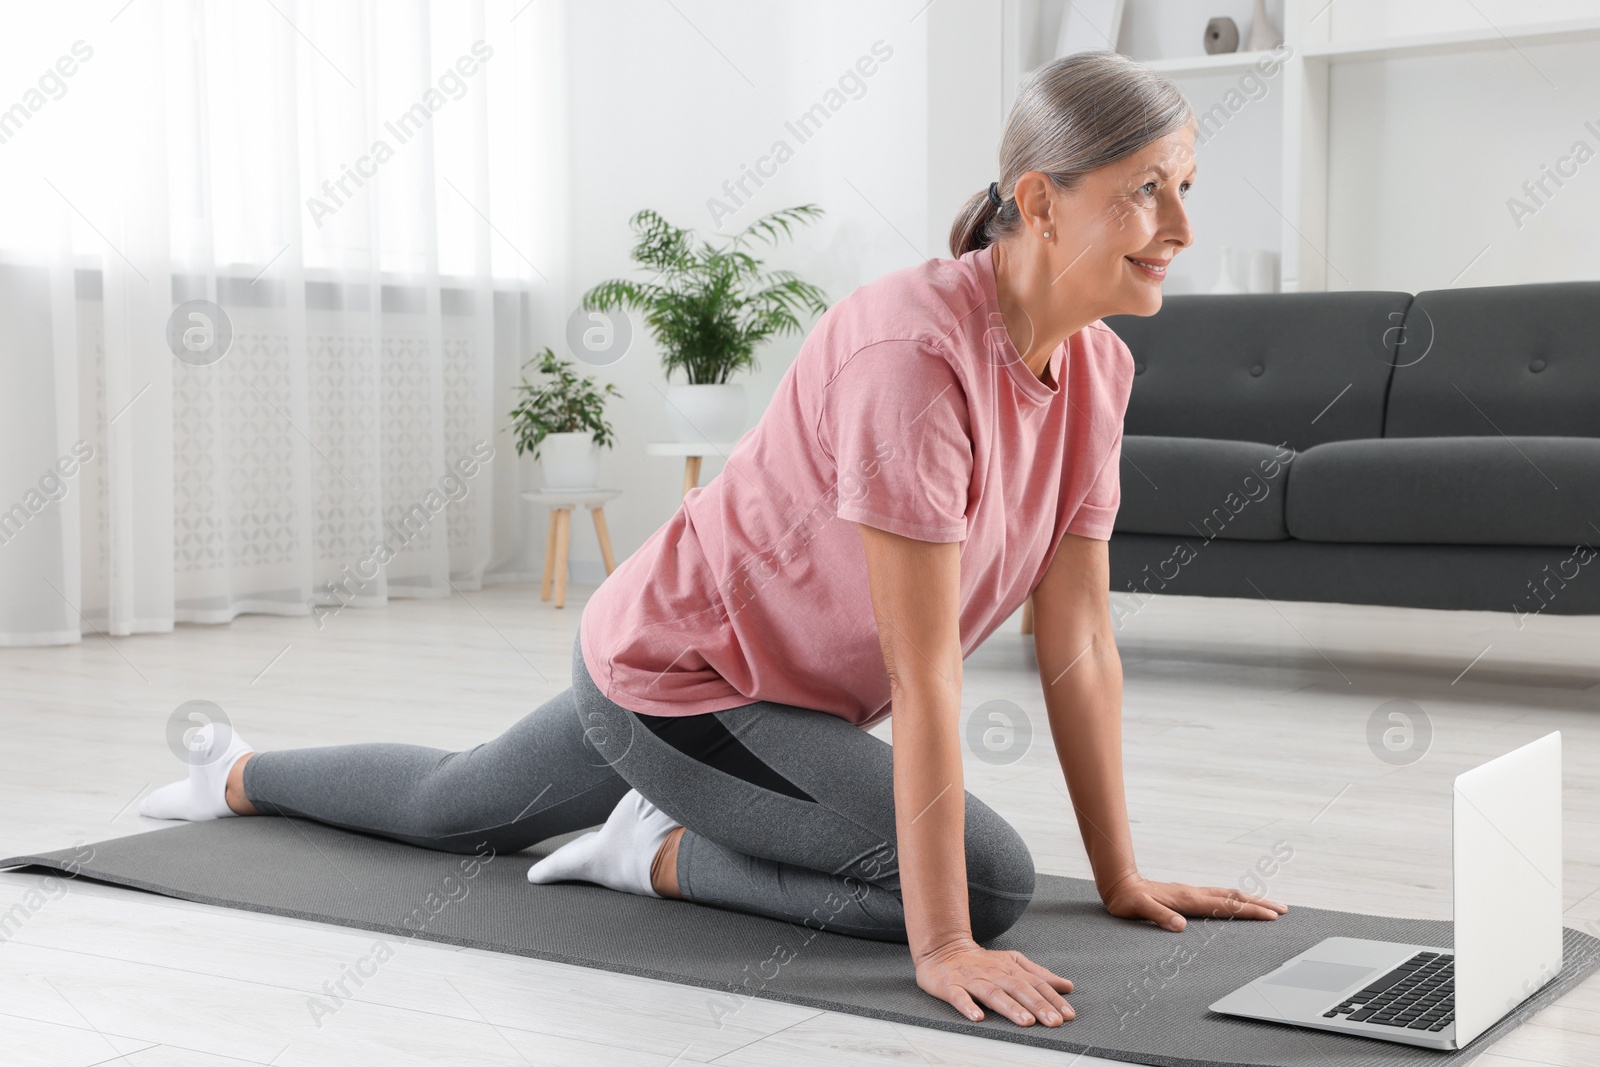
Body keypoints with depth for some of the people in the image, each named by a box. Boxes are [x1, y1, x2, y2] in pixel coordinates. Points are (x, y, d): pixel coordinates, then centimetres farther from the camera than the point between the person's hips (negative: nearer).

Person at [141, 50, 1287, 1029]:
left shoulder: (1096, 368, -6)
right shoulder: (914, 352, -32)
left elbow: (1080, 644, -2)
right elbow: (923, 672, -33)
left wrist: (1122, 876, -1)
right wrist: (941, 943, -30)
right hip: (678, 679, -9)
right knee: (991, 880, -20)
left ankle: (238, 775, 53)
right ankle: (661, 853, -2)